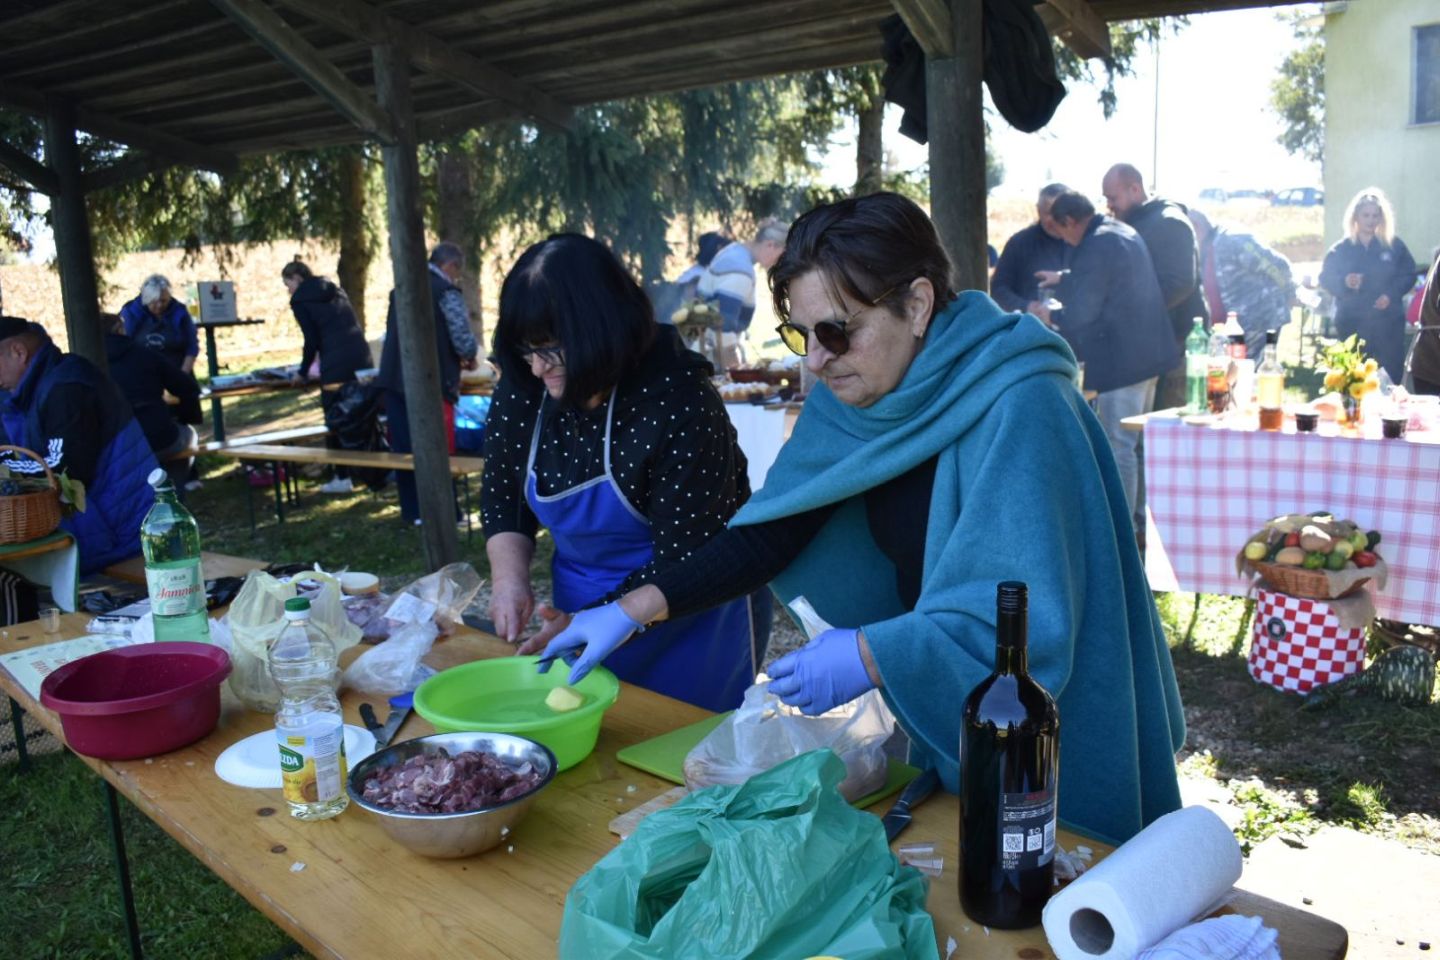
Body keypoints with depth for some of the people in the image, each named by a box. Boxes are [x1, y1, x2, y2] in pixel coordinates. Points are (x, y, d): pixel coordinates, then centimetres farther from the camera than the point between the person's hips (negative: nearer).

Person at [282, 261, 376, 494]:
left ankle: (343, 478, 4)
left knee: (335, 422, 3)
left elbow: (312, 339, -4)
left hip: (335, 367, -6)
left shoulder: (300, 300, 1)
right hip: (363, 360, 7)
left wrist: (303, 372, 8)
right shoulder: (335, 291, 21)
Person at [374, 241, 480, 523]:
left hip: (394, 378, 7)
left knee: (404, 448, 11)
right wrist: (470, 358, 9)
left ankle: (413, 511, 19)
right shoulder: (447, 292, -8)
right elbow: (464, 343, -14)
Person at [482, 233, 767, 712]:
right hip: (579, 606, 6)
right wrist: (509, 576, -10)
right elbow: (502, 495, 5)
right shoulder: (524, 388, -9)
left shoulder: (679, 403, -27)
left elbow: (684, 562, -25)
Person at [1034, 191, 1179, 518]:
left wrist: (1051, 317, 1)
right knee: (1138, 441, 17)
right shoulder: (1125, 233, 14)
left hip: (1120, 361, -10)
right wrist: (1063, 279, 41)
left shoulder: (1096, 248, -17)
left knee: (1119, 445, -5)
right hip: (1148, 353, 10)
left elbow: (1081, 313, -17)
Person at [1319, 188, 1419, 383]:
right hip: (1352, 323, -1)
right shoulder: (1340, 249, 3)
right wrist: (1344, 281, -20)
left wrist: (1391, 294, -10)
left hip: (1388, 322, 1)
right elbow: (1325, 278, 1)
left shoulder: (1394, 245, 6)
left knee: (1391, 374, -1)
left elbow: (1408, 274, 7)